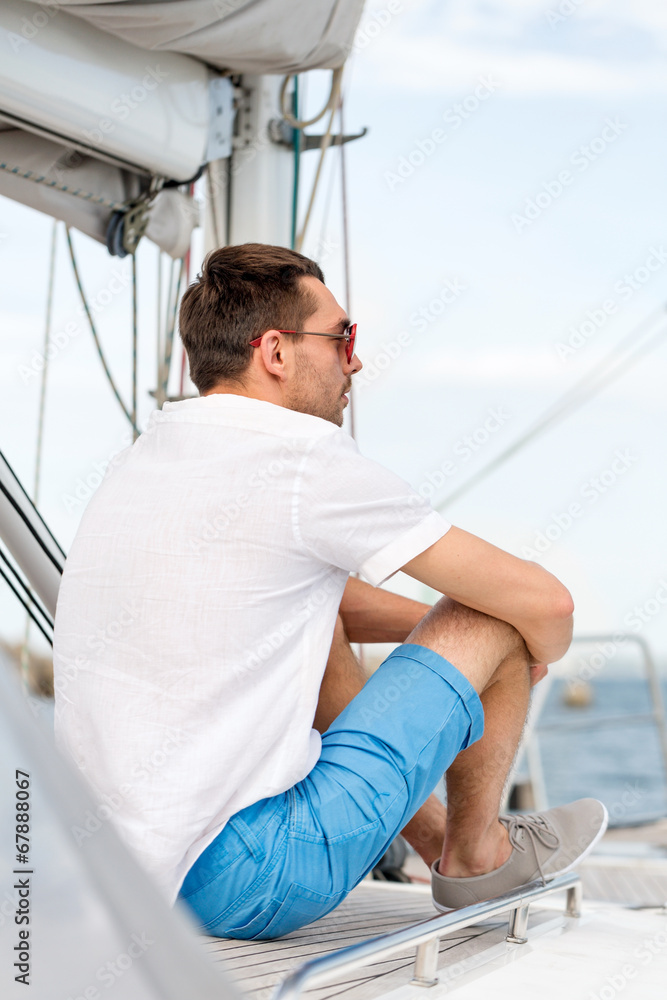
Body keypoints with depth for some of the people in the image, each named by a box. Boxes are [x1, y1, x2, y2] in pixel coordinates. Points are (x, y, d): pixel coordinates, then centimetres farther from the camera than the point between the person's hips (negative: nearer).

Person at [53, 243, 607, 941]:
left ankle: (433, 838, 34)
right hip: (239, 892, -8)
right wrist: (525, 655, 16)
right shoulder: (306, 465, -14)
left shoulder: (141, 459, 11)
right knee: (490, 623, -1)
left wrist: (433, 623, 23)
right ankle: (475, 855, 23)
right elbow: (543, 601, -6)